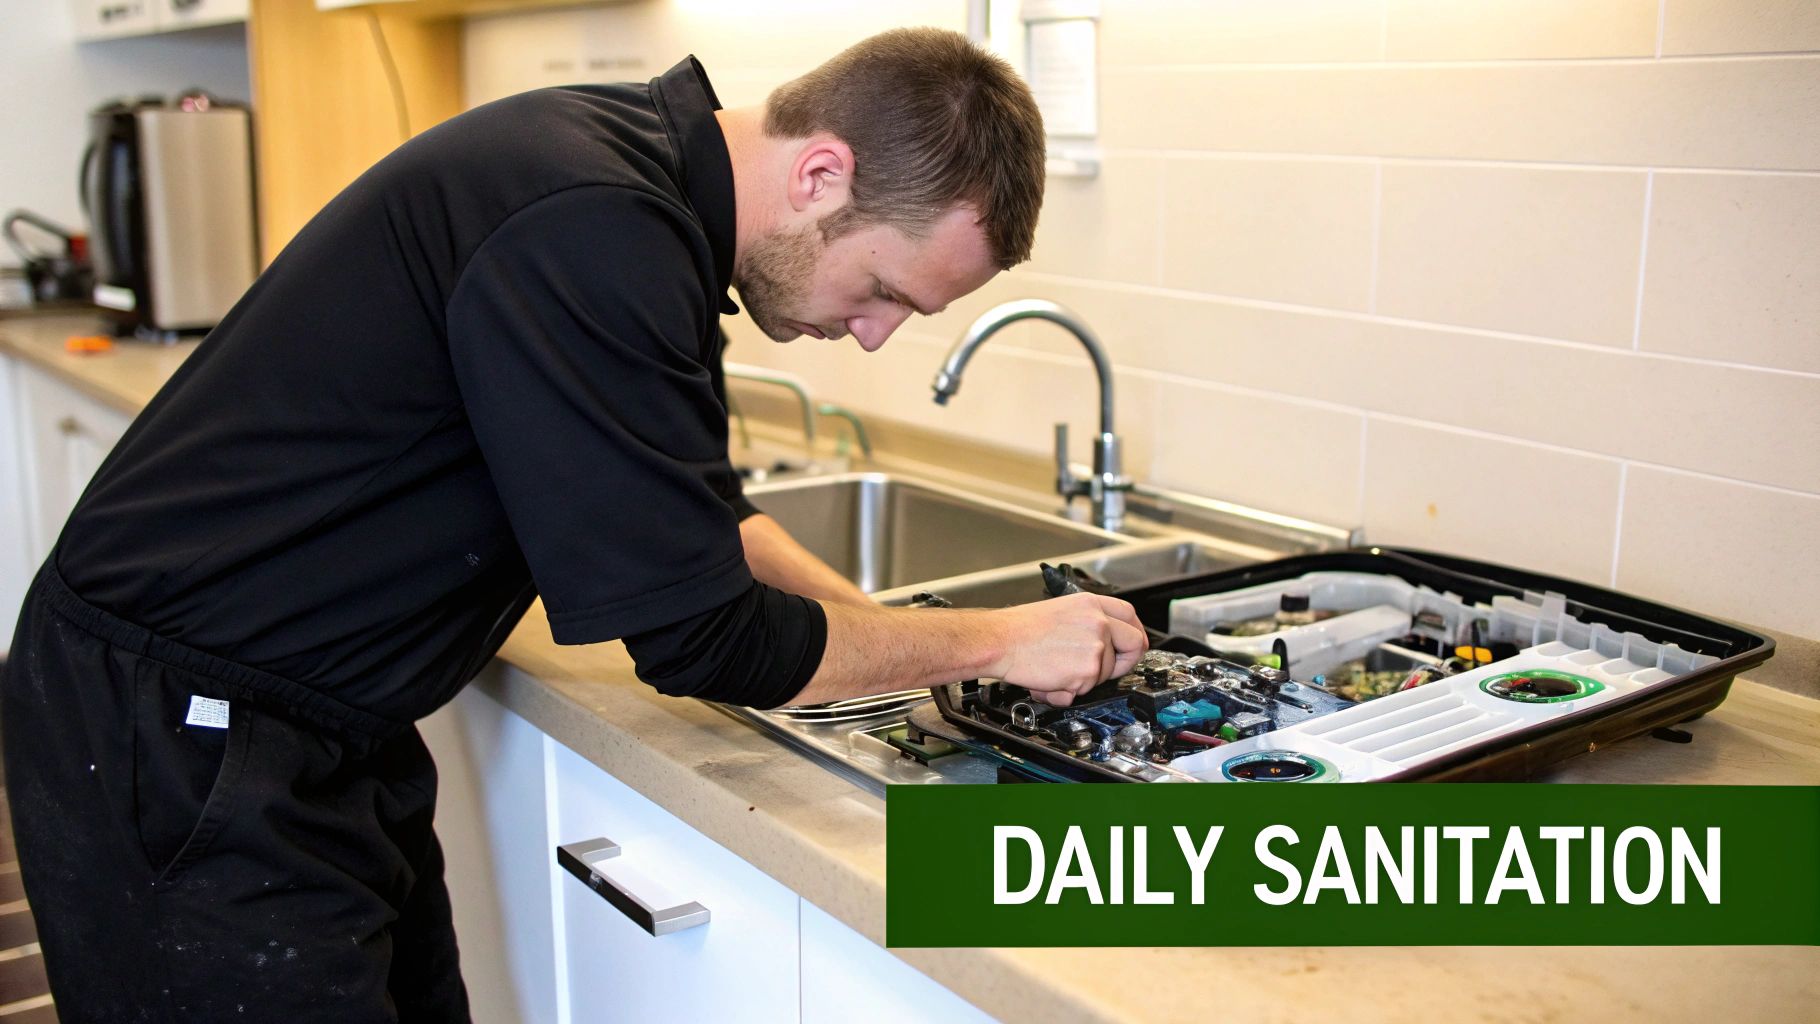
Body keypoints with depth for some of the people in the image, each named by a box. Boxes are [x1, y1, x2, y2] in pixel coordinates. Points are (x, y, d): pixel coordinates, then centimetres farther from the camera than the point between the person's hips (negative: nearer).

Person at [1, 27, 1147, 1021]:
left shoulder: (641, 162, 2)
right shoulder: (589, 234, -29)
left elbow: (695, 510, 13)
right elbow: (698, 636, -22)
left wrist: (880, 624, 2)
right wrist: (992, 640, -11)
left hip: (327, 729, 9)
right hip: (174, 744, -9)